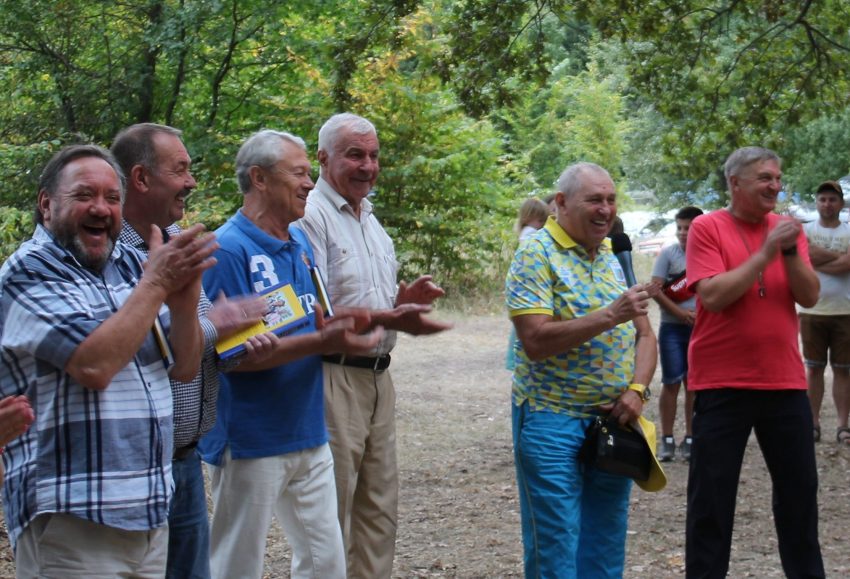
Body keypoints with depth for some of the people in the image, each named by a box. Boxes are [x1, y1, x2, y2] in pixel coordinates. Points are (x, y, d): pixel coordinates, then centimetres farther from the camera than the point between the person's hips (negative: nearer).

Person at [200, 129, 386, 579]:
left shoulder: (300, 243, 9)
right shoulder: (229, 249, -15)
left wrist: (335, 326, -5)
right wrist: (322, 342, -25)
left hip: (308, 436, 8)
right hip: (251, 441, -8)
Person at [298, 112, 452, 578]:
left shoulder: (369, 218, 16)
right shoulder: (311, 216, -13)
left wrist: (406, 297, 3)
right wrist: (391, 318, -27)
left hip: (377, 377, 9)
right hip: (334, 378, -9)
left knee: (380, 508, 13)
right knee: (333, 511, -3)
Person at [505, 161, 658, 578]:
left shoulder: (615, 257, 11)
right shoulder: (537, 254, -10)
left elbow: (643, 334, 12)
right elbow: (536, 340, -20)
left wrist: (636, 389, -5)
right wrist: (610, 316, -25)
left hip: (614, 419, 6)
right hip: (552, 419, -6)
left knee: (606, 543, 12)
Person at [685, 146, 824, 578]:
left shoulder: (788, 228, 8)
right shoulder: (707, 228, -6)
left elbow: (809, 297, -1)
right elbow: (713, 296, -17)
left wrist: (790, 252, -16)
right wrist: (765, 253, -19)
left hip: (785, 381, 4)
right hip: (722, 384, -4)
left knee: (800, 490, 12)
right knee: (712, 494, 2)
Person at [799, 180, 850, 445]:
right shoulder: (805, 230, 5)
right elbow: (805, 256, -14)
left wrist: (818, 260, -10)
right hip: (812, 311, 0)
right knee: (814, 368, 4)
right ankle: (813, 423, 9)